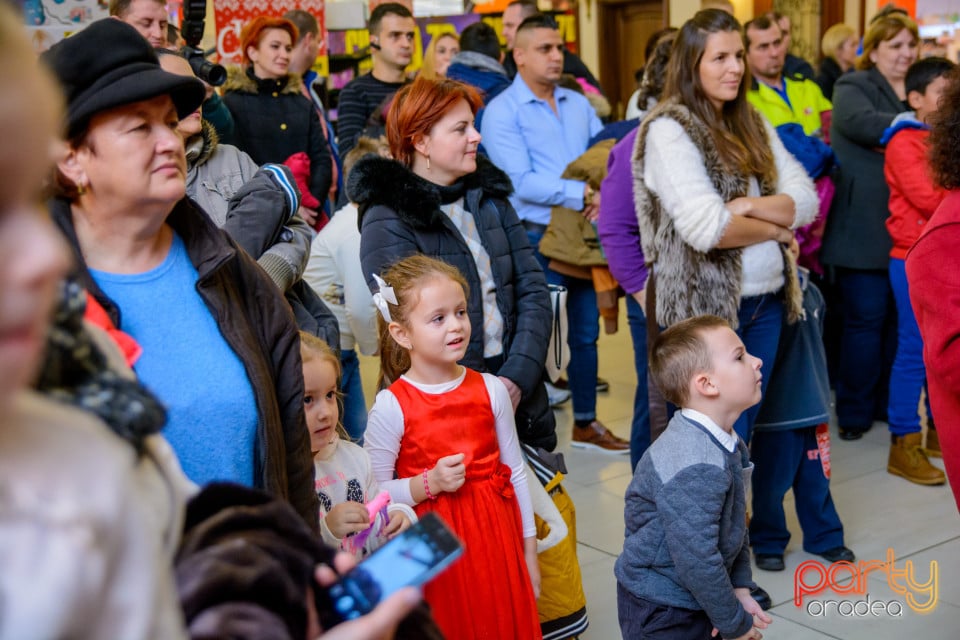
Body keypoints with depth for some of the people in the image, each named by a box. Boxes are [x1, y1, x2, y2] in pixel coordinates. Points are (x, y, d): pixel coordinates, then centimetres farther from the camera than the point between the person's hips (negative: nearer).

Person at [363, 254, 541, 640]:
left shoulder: (491, 390, -1)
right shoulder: (391, 408, -11)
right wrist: (427, 484, -21)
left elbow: (515, 472, 7)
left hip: (496, 541, 3)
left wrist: (529, 551, 9)